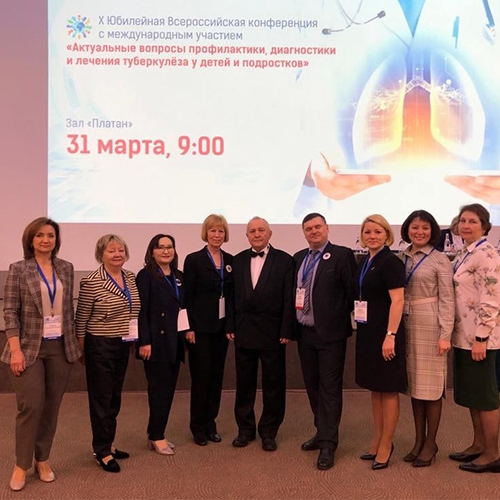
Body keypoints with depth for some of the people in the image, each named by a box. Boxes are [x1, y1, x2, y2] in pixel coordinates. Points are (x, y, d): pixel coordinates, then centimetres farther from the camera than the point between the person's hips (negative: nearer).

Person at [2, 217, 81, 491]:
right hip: (30, 348, -3)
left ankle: (43, 460, 23)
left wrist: (73, 342, 11)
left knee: (52, 406, 8)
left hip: (60, 347, 4)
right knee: (31, 406, -5)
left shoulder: (66, 268, 6)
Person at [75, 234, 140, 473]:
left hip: (123, 346, 7)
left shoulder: (131, 278, 4)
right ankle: (102, 451, 17)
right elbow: (81, 318, -9)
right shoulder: (91, 282, -15)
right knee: (101, 399, 4)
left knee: (115, 397, 16)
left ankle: (108, 443, 31)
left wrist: (138, 340, 13)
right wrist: (81, 349, -4)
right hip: (100, 347, -6)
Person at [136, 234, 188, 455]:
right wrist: (145, 342, -17)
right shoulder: (146, 275, -7)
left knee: (168, 389, 10)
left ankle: (156, 434, 22)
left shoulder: (178, 277, 13)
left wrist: (188, 329, 4)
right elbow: (141, 311, -13)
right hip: (156, 342, -7)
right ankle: (156, 437, 13)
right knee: (159, 389, -1)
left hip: (175, 342, 7)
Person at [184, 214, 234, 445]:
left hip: (222, 325, 5)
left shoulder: (230, 260, 8)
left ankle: (210, 422, 22)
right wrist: (189, 327, -12)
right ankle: (198, 426, 15)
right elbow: (187, 296, -8)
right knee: (201, 375, 1)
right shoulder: (194, 260, -6)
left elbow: (232, 293, 10)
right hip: (200, 326, -5)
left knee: (217, 374, 10)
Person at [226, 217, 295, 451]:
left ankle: (269, 432, 21)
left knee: (273, 384, 7)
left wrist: (286, 331, -10)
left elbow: (289, 299, -6)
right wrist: (230, 326, 1)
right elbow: (232, 296, 7)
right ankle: (245, 429, 25)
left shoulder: (284, 260, -3)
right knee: (244, 383, 11)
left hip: (272, 332, -3)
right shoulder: (238, 260, 8)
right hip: (244, 331, 3)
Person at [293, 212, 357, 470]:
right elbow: (294, 291, 14)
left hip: (330, 333, -6)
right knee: (312, 386, 16)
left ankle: (328, 444, 7)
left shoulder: (342, 254, -8)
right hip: (305, 333, 7)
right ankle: (322, 431, 32)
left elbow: (352, 291, -10)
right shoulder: (299, 258, 11)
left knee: (329, 388, 0)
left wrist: (339, 316, -9)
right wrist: (294, 325, 7)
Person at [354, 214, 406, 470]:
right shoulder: (365, 262, 11)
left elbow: (397, 300, -18)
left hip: (385, 332, -8)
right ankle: (378, 438, 28)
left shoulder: (390, 262, -13)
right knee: (374, 387, 16)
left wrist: (390, 336, -23)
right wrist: (363, 330, 14)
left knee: (388, 389, 3)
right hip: (367, 331, 8)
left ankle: (386, 444, 14)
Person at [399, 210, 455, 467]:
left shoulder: (440, 260, -4)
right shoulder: (400, 259, 8)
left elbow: (447, 299, -8)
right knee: (414, 383, 11)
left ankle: (430, 443, 15)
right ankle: (418, 440, 22)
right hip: (406, 325, 5)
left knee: (431, 384, 2)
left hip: (430, 325, -5)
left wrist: (445, 334, -14)